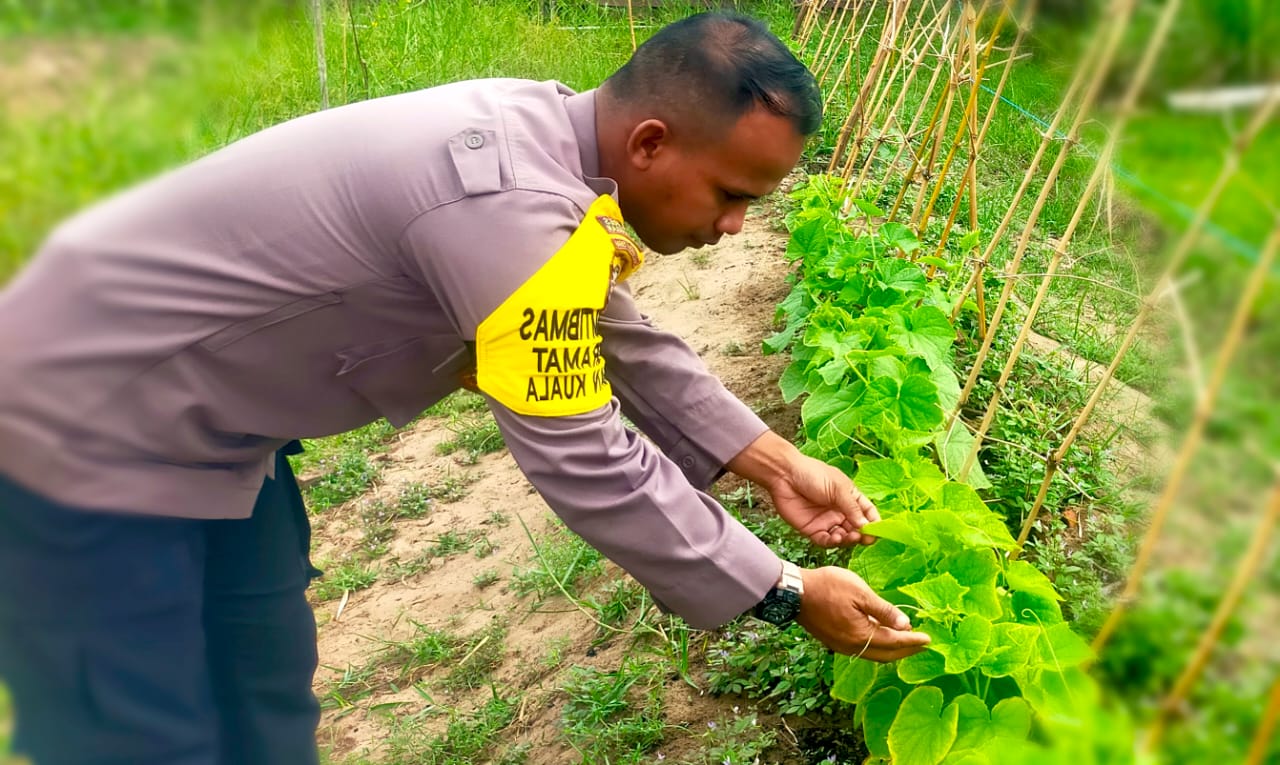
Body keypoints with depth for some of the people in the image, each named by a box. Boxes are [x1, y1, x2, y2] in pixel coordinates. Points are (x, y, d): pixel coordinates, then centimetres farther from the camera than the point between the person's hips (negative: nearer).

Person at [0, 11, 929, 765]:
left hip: (208, 424, 9)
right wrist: (785, 594, -18)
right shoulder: (512, 202, -34)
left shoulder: (546, 135, -4)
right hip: (87, 430, -9)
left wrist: (777, 465, 4)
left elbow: (628, 344, 7)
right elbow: (586, 464, -29)